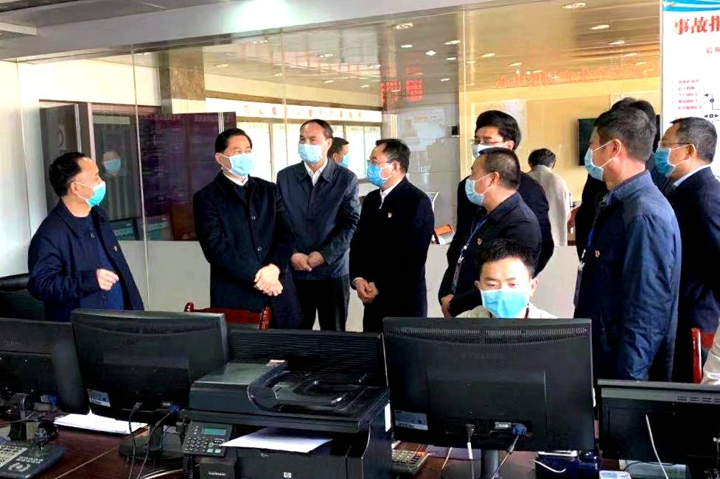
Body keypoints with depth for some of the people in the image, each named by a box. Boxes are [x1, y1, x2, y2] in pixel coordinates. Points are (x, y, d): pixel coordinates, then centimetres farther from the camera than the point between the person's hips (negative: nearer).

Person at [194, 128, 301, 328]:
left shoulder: (269, 190, 13)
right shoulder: (206, 198, 0)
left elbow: (286, 234, 5)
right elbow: (216, 247, -9)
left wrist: (273, 268, -13)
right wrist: (256, 276, -15)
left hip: (279, 291, 4)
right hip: (236, 297, -3)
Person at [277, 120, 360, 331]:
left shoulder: (346, 179, 0)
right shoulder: (285, 177, 6)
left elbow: (352, 223, -4)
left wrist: (324, 255, -11)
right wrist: (291, 254, -8)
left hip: (333, 271, -1)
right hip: (295, 271, 1)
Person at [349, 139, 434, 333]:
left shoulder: (418, 201, -12)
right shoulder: (371, 199, 13)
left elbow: (412, 255, -17)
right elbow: (358, 243, 13)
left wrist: (380, 286, -15)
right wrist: (357, 278, -4)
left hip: (405, 301, -6)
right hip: (372, 300, 7)